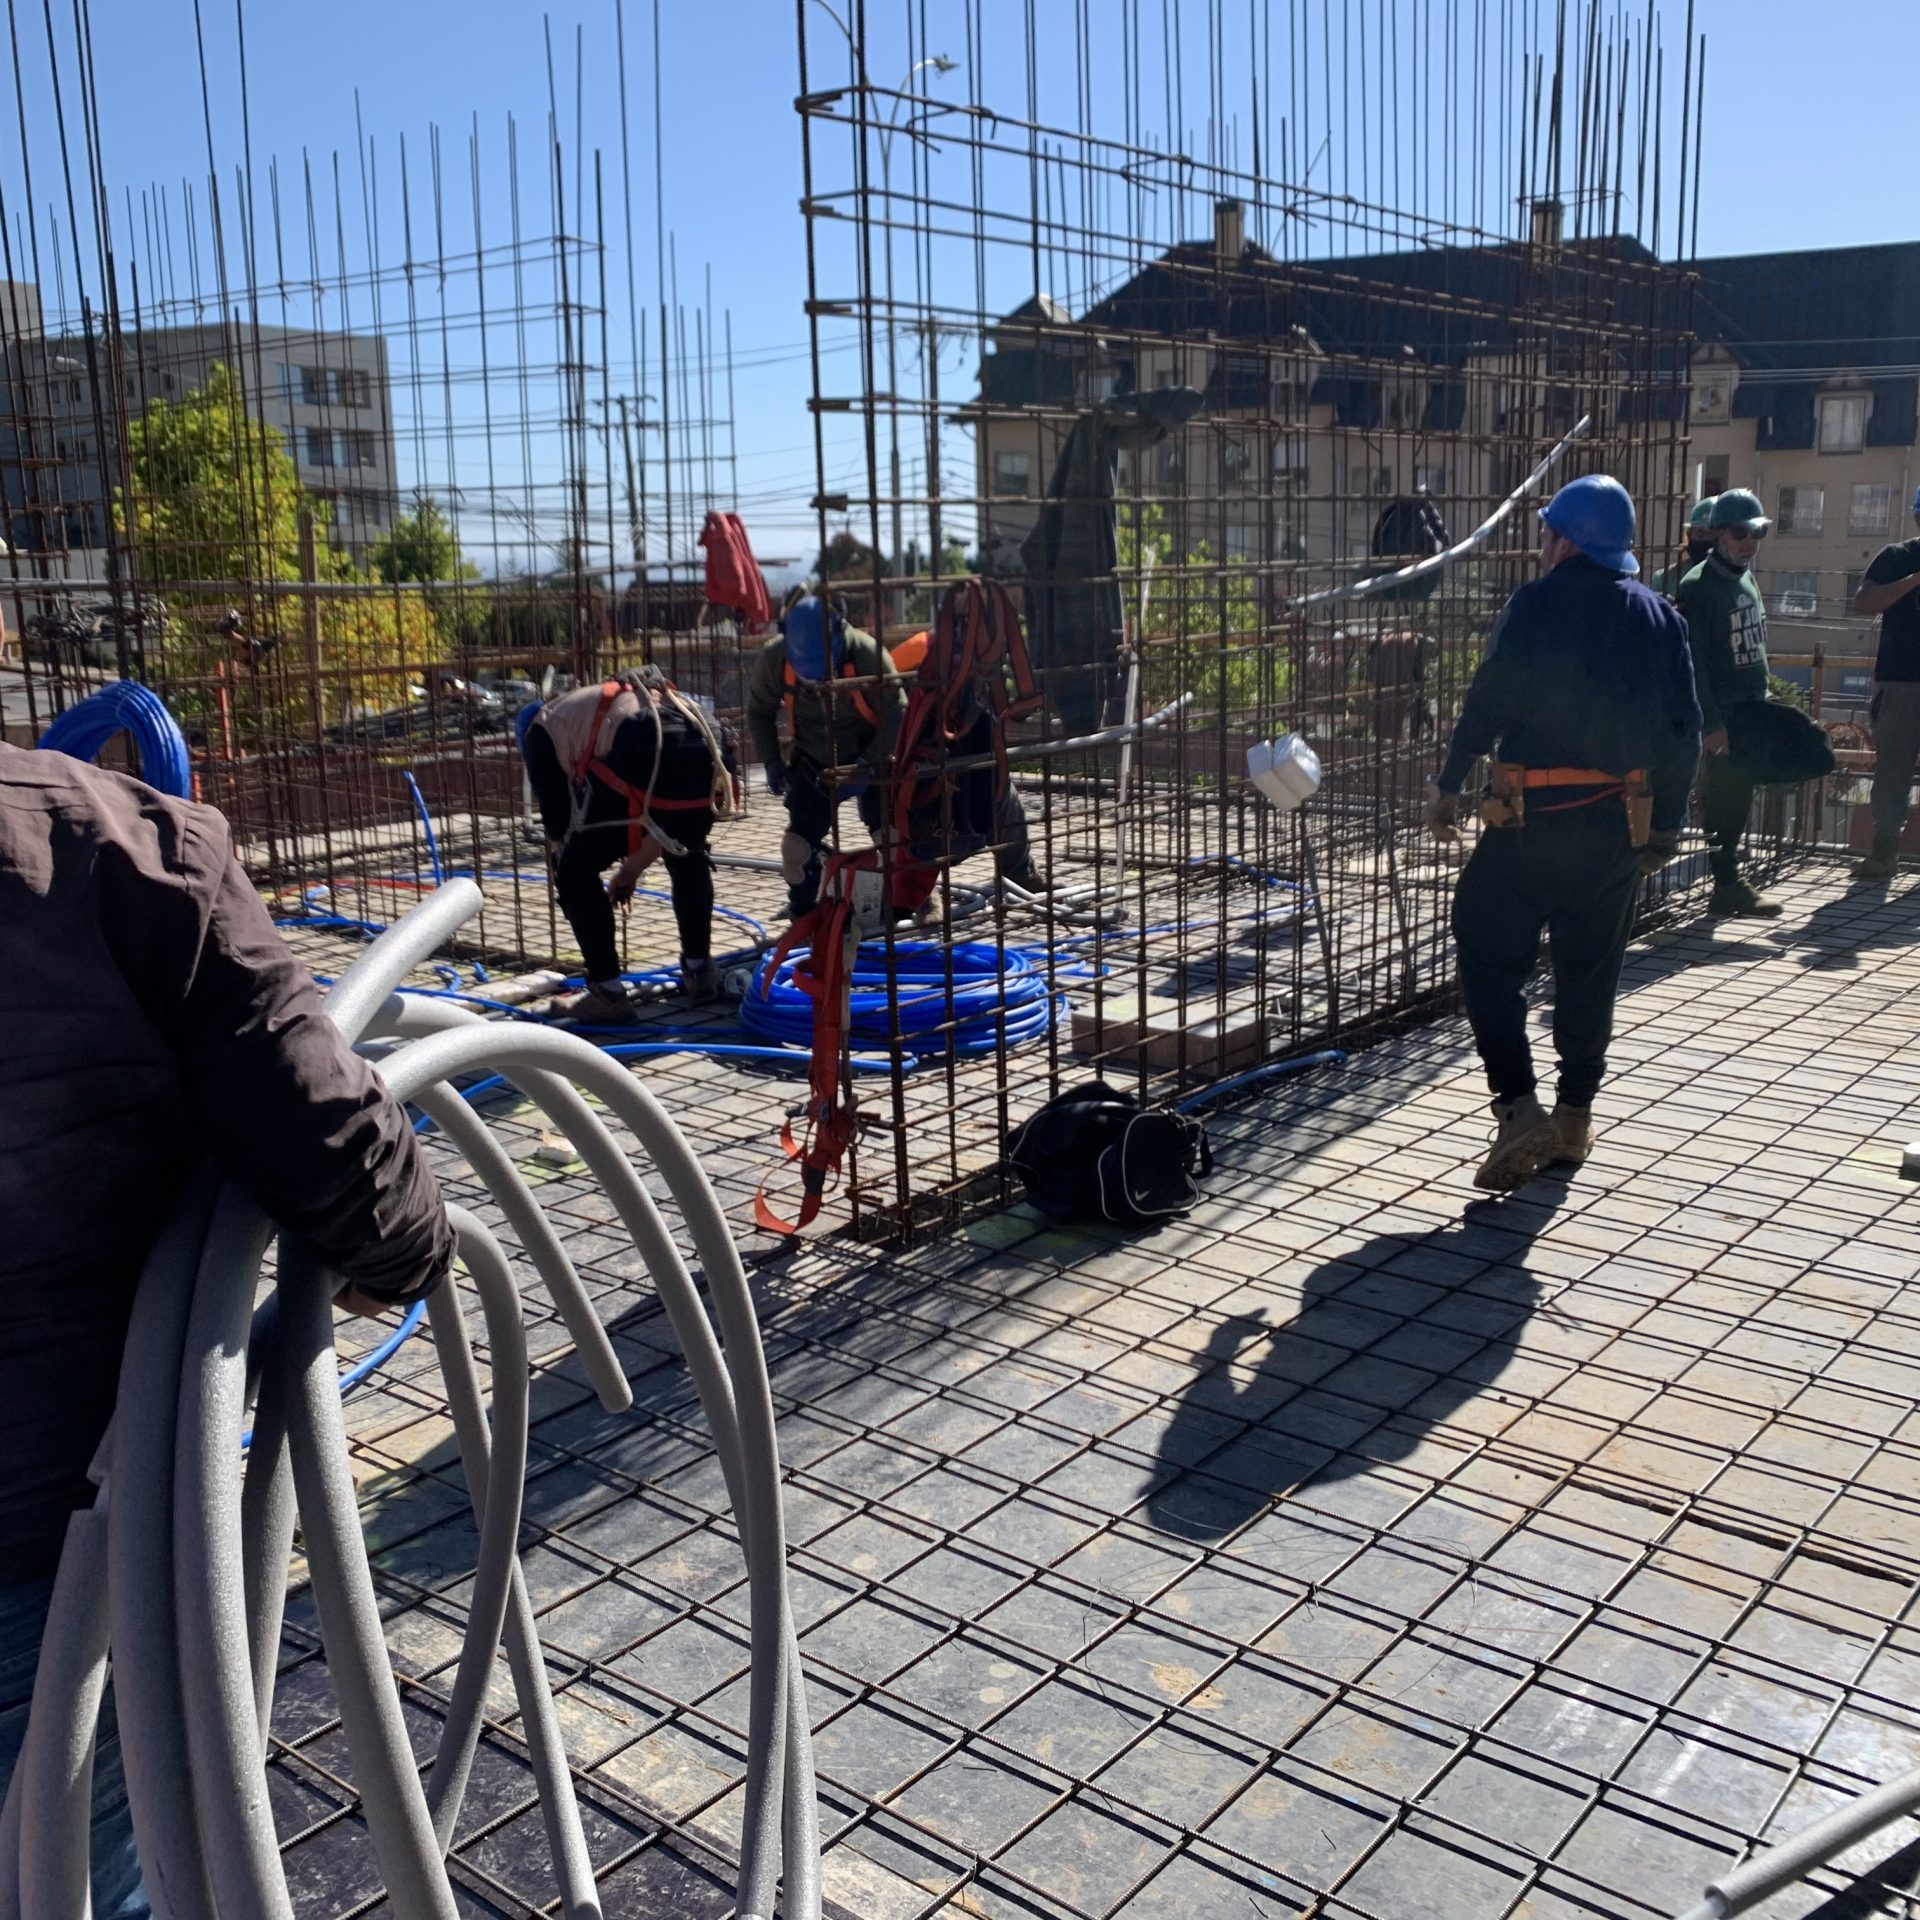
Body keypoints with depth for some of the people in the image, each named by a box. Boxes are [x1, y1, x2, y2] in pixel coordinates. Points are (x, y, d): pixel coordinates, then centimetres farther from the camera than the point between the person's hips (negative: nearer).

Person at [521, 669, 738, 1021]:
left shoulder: (543, 726, 29)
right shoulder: (644, 699, 44)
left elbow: (557, 818, 24)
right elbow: (667, 817, 43)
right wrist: (632, 870, 49)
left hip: (640, 758, -5)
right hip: (708, 752, 6)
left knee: (575, 873, 14)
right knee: (689, 859, 34)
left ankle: (608, 993, 12)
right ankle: (700, 971, 37)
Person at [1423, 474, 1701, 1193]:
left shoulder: (1537, 604, -6)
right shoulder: (1660, 616, 8)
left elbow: (1488, 702, -10)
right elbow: (1683, 730, 9)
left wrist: (1448, 786, 0)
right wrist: (1666, 826, 16)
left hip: (1532, 816, -5)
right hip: (1619, 825, 5)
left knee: (1489, 957, 3)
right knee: (1590, 971, 14)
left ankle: (1518, 1106, -9)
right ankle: (1575, 1118, 22)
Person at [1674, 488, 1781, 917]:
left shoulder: (1746, 578, 13)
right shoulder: (1698, 586, -13)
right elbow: (1692, 660, -17)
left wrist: (1763, 699, 15)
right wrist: (1710, 722, -20)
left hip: (1750, 708, 8)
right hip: (1721, 711, -8)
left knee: (1739, 796, 12)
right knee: (1723, 798, -3)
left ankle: (1728, 877, 21)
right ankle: (1727, 885, 4)